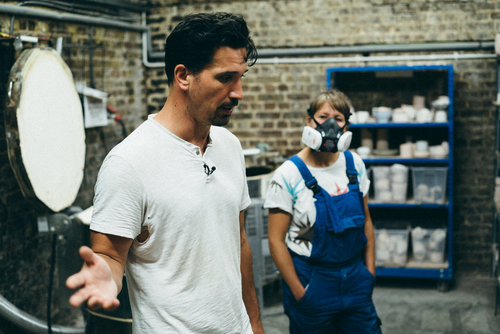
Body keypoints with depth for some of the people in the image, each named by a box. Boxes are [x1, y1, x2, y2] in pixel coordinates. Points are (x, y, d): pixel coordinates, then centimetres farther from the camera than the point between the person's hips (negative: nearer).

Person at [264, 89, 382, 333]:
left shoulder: (355, 165, 3)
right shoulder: (289, 175, -12)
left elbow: (366, 221, 11)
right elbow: (276, 240, -11)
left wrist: (370, 271, 6)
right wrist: (299, 292, -11)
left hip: (355, 279, 4)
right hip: (312, 281, -4)